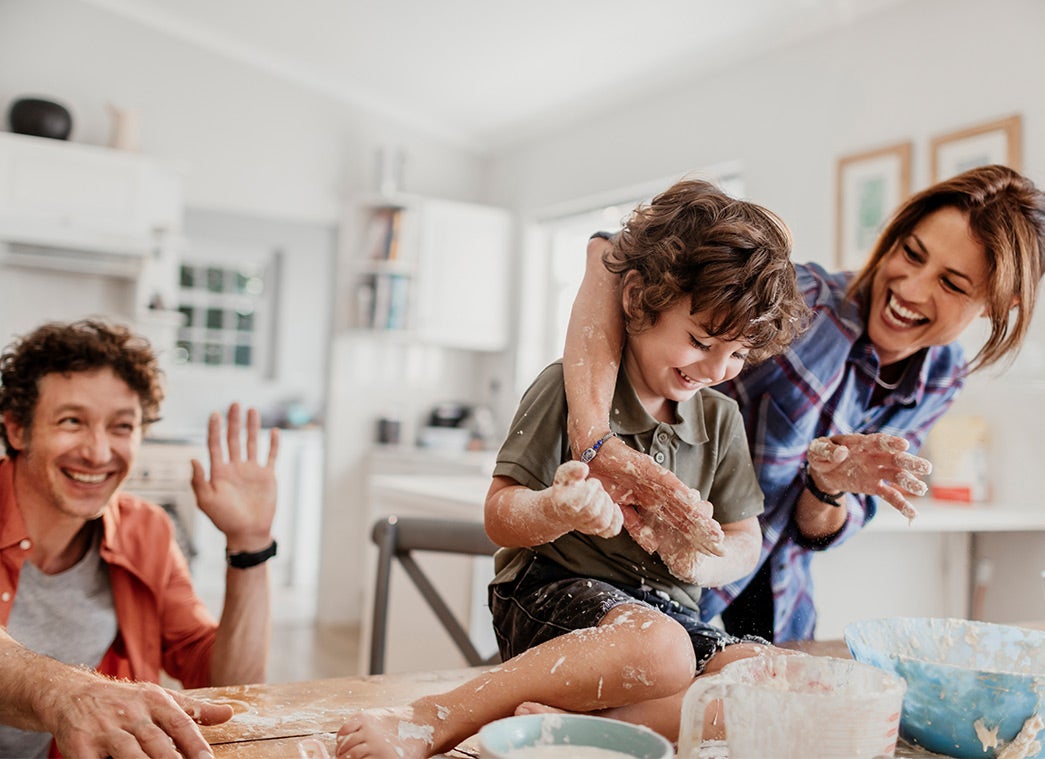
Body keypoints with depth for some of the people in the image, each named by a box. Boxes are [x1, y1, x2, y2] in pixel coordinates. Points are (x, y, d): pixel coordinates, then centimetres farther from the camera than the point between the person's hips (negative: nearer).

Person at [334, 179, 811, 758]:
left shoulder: (721, 420, 9)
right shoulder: (571, 388, -7)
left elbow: (743, 543, 13)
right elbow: (500, 518, -7)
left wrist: (700, 560, -11)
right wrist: (558, 512, -30)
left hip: (667, 607, 6)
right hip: (548, 594, -5)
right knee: (658, 648, -38)